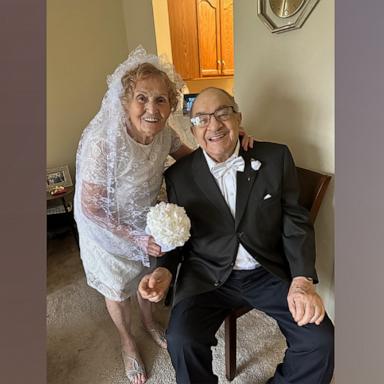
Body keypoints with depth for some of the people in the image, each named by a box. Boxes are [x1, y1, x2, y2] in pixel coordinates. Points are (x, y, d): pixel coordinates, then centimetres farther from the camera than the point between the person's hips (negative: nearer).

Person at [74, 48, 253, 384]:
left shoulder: (164, 133, -18)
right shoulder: (103, 144, -35)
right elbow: (90, 209, -26)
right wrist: (136, 238, -26)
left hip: (148, 223, 5)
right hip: (109, 231, -4)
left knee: (147, 275, 28)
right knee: (118, 291, 20)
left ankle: (149, 321, 61)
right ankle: (127, 341, 53)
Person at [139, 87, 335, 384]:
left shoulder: (276, 158, -2)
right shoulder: (178, 176, -3)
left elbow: (295, 222, 0)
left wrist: (302, 279, -13)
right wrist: (165, 270, -13)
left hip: (269, 272, 2)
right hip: (207, 277, 0)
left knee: (320, 340, -13)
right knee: (181, 340, -22)